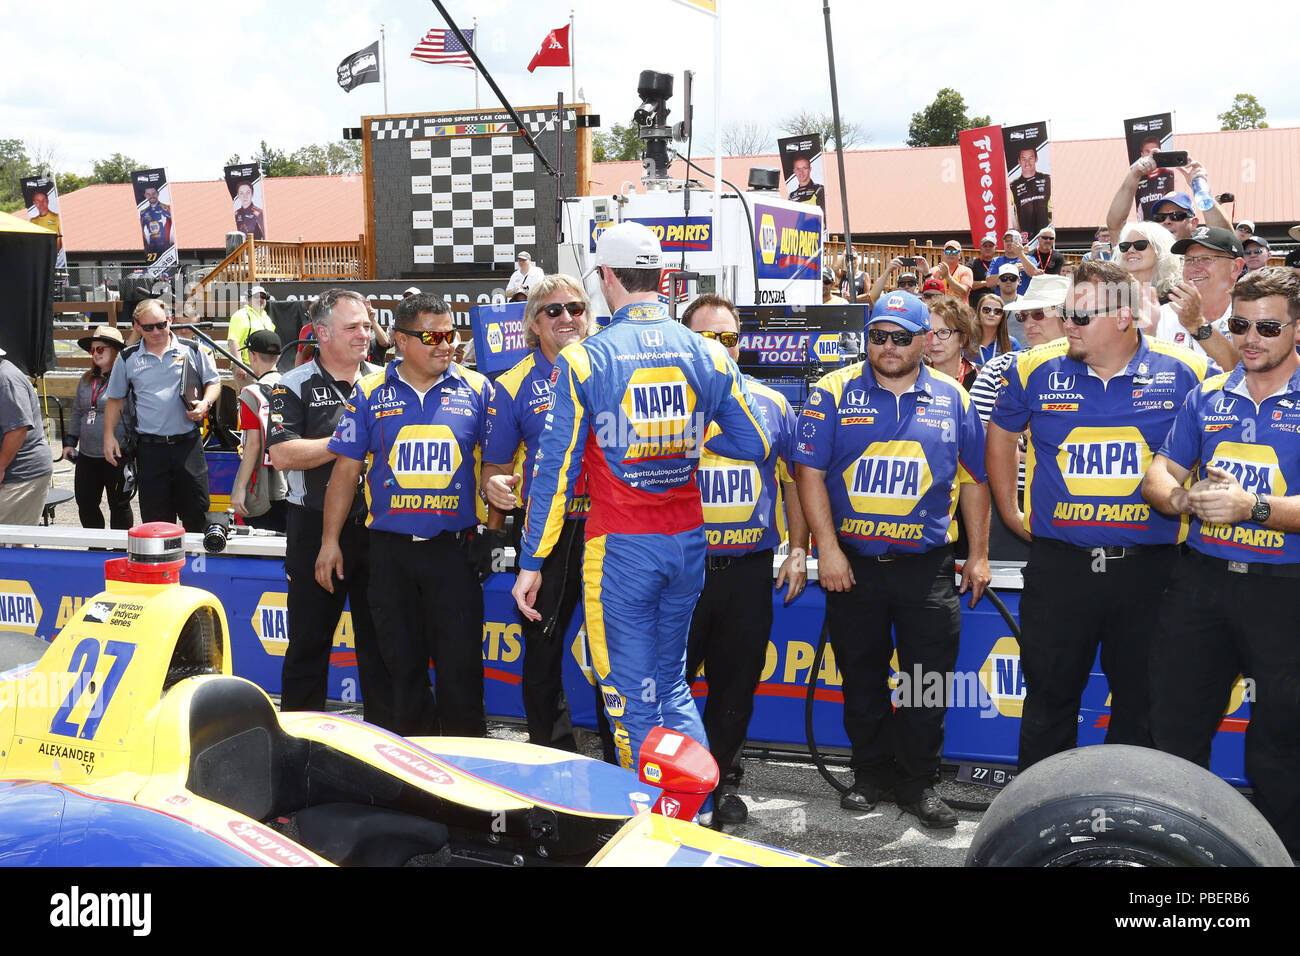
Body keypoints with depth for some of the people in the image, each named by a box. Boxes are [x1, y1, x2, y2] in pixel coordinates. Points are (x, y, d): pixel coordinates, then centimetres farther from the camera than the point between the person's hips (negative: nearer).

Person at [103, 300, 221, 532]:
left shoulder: (191, 350, 4)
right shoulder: (127, 359, 7)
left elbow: (213, 382, 12)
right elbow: (115, 399, 14)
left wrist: (205, 403, -9)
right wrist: (109, 435, 6)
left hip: (188, 443, -1)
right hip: (149, 447, 1)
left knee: (196, 508, 1)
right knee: (155, 515, 4)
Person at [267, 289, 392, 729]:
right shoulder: (295, 386, -2)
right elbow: (282, 454, -15)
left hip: (377, 527, 3)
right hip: (316, 529, -3)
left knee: (379, 638, 10)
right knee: (309, 639, 5)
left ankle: (385, 732, 20)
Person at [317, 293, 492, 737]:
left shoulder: (476, 390, 3)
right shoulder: (370, 392, 5)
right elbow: (346, 470, 6)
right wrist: (330, 541, 3)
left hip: (454, 549, -1)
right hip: (390, 550, 1)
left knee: (460, 663, -1)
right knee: (401, 663, 9)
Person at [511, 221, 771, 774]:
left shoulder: (583, 360, -9)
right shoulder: (708, 355, 1)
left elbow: (556, 467, -9)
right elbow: (756, 445, 6)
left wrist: (532, 562, -4)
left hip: (620, 548, -4)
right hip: (688, 542, 5)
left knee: (632, 697, 5)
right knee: (672, 685, 20)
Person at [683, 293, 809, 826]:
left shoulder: (772, 405, 9)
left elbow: (793, 481, 17)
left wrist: (798, 549, 11)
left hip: (749, 572, 2)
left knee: (736, 683, 10)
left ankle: (723, 782, 24)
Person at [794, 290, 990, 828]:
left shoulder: (953, 399, 5)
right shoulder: (835, 393, -1)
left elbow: (973, 480, 11)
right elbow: (809, 472, -5)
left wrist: (978, 556, 9)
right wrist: (828, 547, -11)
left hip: (927, 566, 1)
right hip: (852, 562, 0)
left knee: (929, 677, 2)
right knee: (861, 677, 10)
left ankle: (918, 782, 17)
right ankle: (870, 774, 25)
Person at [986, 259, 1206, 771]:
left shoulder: (1184, 372, -5)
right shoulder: (1037, 368, -1)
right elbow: (1001, 434, 16)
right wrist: (1011, 514, 13)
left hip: (1149, 567, -1)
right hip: (1058, 565, 1)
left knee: (1142, 703, 12)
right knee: (1049, 696, 12)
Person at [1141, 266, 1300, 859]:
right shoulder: (1207, 398, 9)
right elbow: (1158, 475, 10)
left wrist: (1252, 508, -25)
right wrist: (1184, 498, -11)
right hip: (1201, 580, 4)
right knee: (1174, 727, 11)